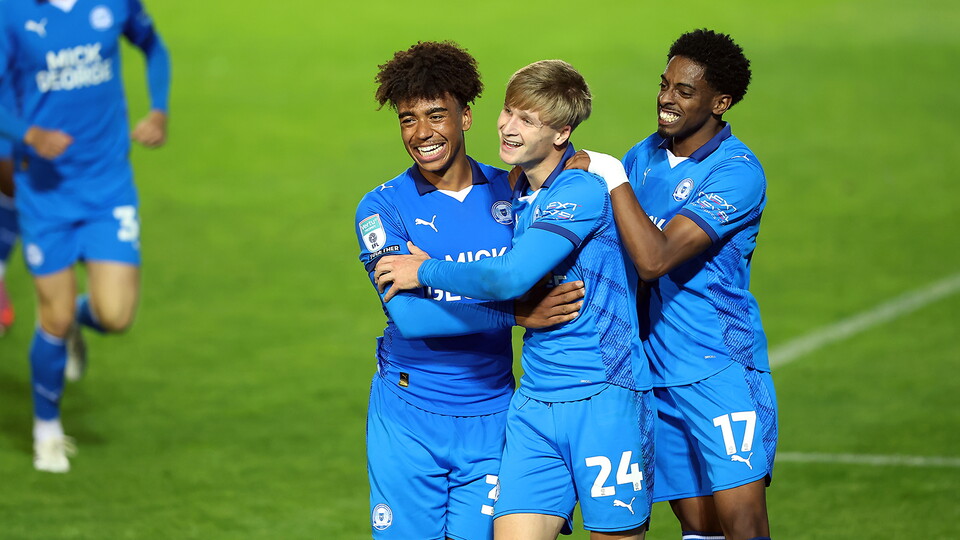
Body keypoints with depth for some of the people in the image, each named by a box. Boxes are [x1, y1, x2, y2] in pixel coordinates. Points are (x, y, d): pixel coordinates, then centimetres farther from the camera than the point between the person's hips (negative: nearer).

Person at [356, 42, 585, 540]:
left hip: (489, 418, 2)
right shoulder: (381, 208, -5)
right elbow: (408, 315, -18)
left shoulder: (509, 191, 5)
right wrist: (516, 313, -23)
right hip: (407, 418, -2)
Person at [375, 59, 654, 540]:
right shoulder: (520, 194, 13)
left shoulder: (584, 193, -13)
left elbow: (511, 278, -21)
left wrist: (426, 271, -10)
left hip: (603, 397, -7)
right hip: (534, 405, 7)